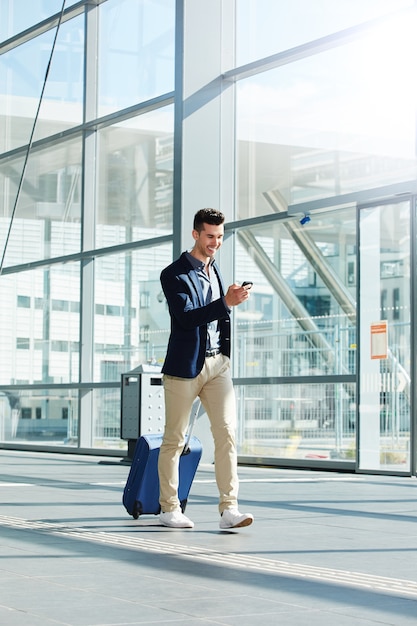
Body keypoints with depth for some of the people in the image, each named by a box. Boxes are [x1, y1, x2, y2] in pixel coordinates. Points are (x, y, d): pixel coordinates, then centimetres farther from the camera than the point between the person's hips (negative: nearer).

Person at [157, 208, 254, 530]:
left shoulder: (215, 270, 16)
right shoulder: (174, 274, -7)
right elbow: (186, 316, -20)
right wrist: (226, 302, -29)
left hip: (218, 364, 6)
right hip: (185, 366, -5)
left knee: (227, 433, -7)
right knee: (174, 440, 3)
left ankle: (229, 508, -9)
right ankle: (169, 508, 15)